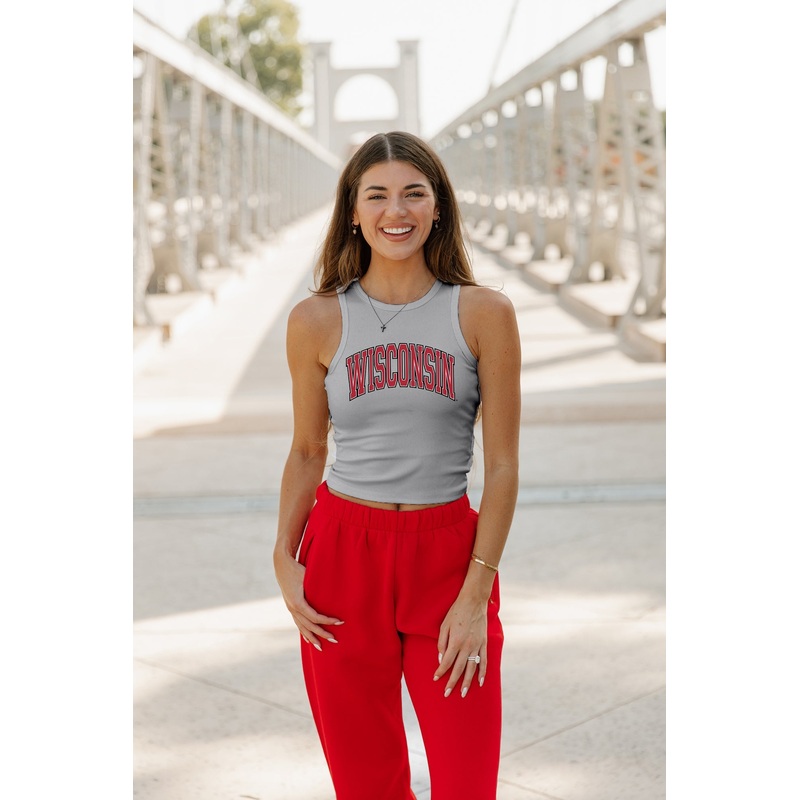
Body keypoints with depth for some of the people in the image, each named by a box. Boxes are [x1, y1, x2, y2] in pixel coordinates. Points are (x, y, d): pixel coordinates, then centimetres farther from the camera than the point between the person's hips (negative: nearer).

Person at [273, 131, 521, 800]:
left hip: (448, 553, -1)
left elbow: (503, 464, -3)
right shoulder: (317, 320, 2)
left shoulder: (483, 313, -3)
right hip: (343, 551, 1)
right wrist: (285, 559, -2)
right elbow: (307, 451, 10)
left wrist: (476, 593, -8)